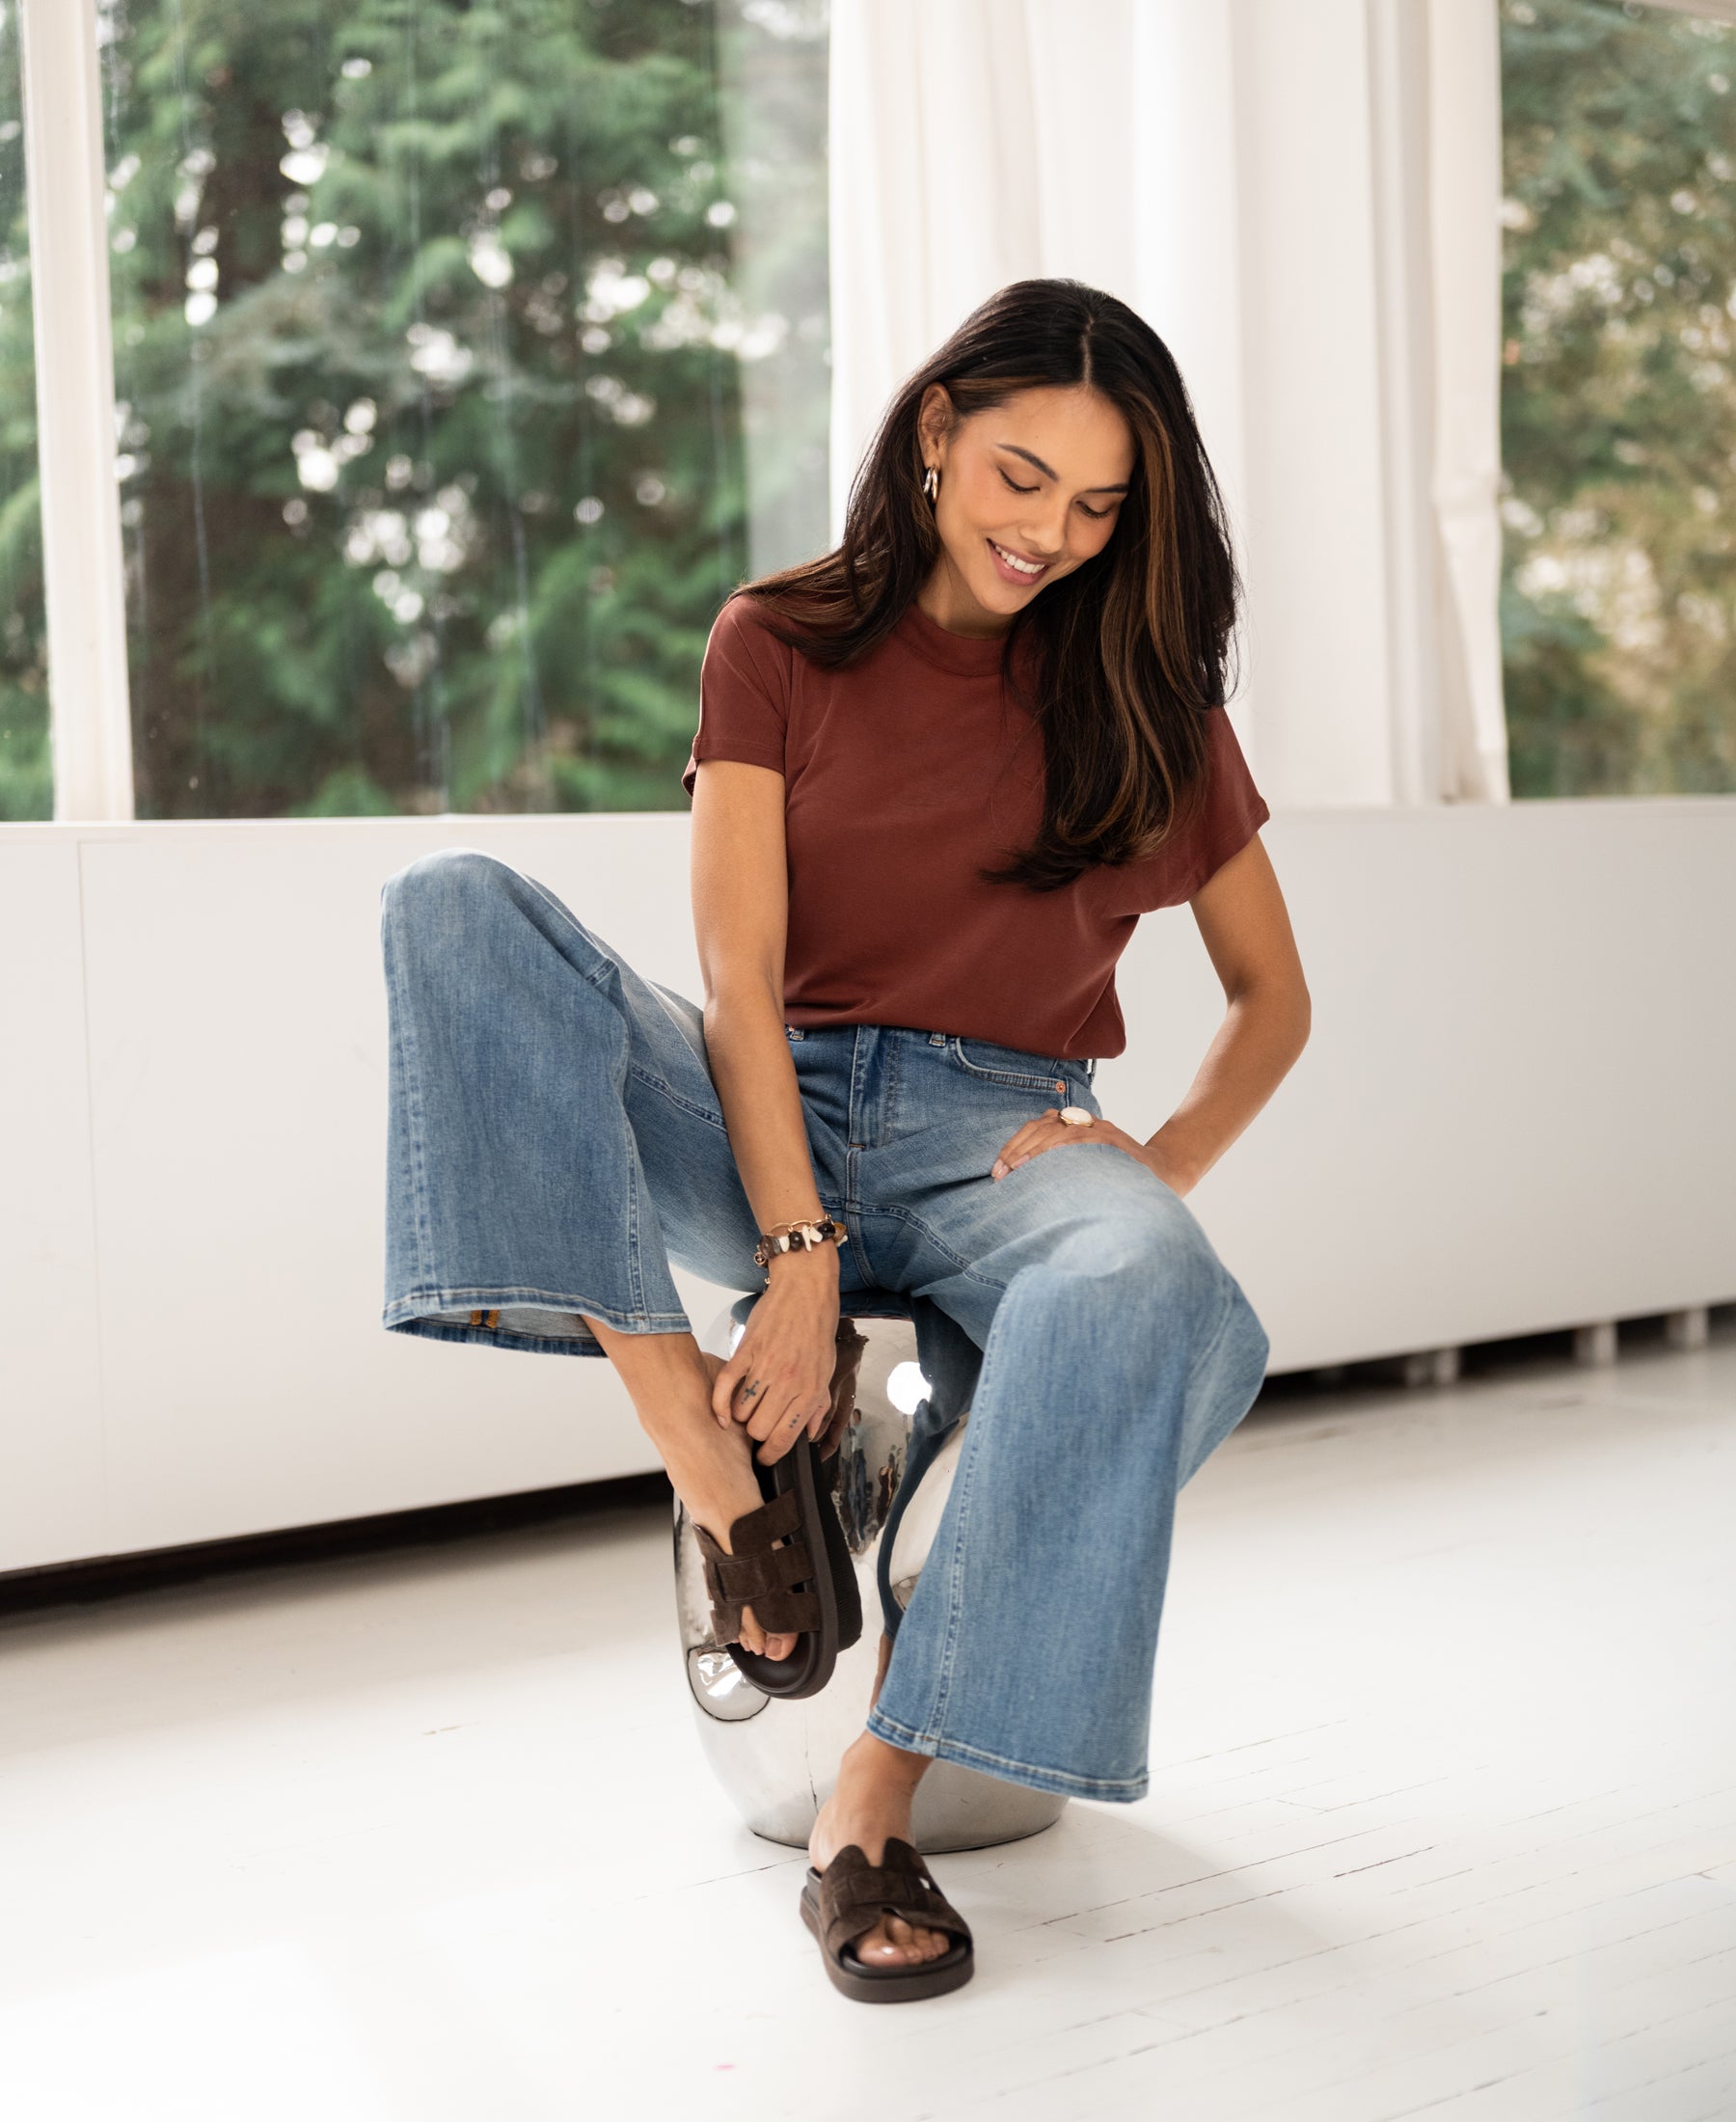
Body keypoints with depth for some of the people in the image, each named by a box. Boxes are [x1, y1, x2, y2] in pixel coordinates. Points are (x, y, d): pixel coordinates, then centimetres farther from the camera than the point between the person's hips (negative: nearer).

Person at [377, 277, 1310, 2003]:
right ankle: (711, 1450, -31)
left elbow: (1272, 995, 13)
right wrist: (800, 1253, -18)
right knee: (455, 910, -22)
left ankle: (874, 1798, -27)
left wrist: (1164, 1165, -7)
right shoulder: (779, 643, 6)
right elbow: (739, 972, -5)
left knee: (1157, 1302, -37)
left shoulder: (1146, 696, 9)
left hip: (998, 1138, 0)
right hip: (769, 1117, 1)